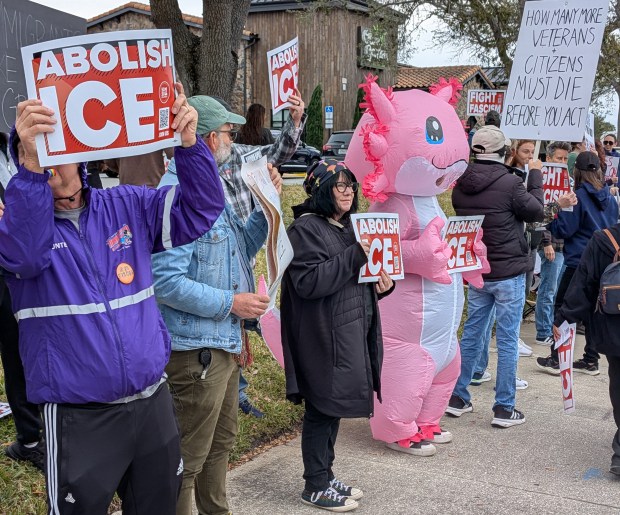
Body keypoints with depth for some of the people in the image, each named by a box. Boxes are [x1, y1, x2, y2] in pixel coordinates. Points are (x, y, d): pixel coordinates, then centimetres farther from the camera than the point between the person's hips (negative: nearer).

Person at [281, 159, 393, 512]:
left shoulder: (348, 225, 15)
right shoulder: (306, 228, -12)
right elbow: (308, 282, -23)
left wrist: (383, 281, 2)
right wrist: (355, 256, -24)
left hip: (352, 331, 9)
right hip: (324, 337, -9)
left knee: (334, 407, 16)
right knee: (323, 409, 0)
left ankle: (326, 477, 27)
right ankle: (316, 486, 13)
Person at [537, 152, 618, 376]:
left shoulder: (578, 196, -12)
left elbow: (564, 230, -11)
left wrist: (551, 221, 5)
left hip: (579, 261, -6)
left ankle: (556, 360, 3)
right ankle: (591, 361, 15)